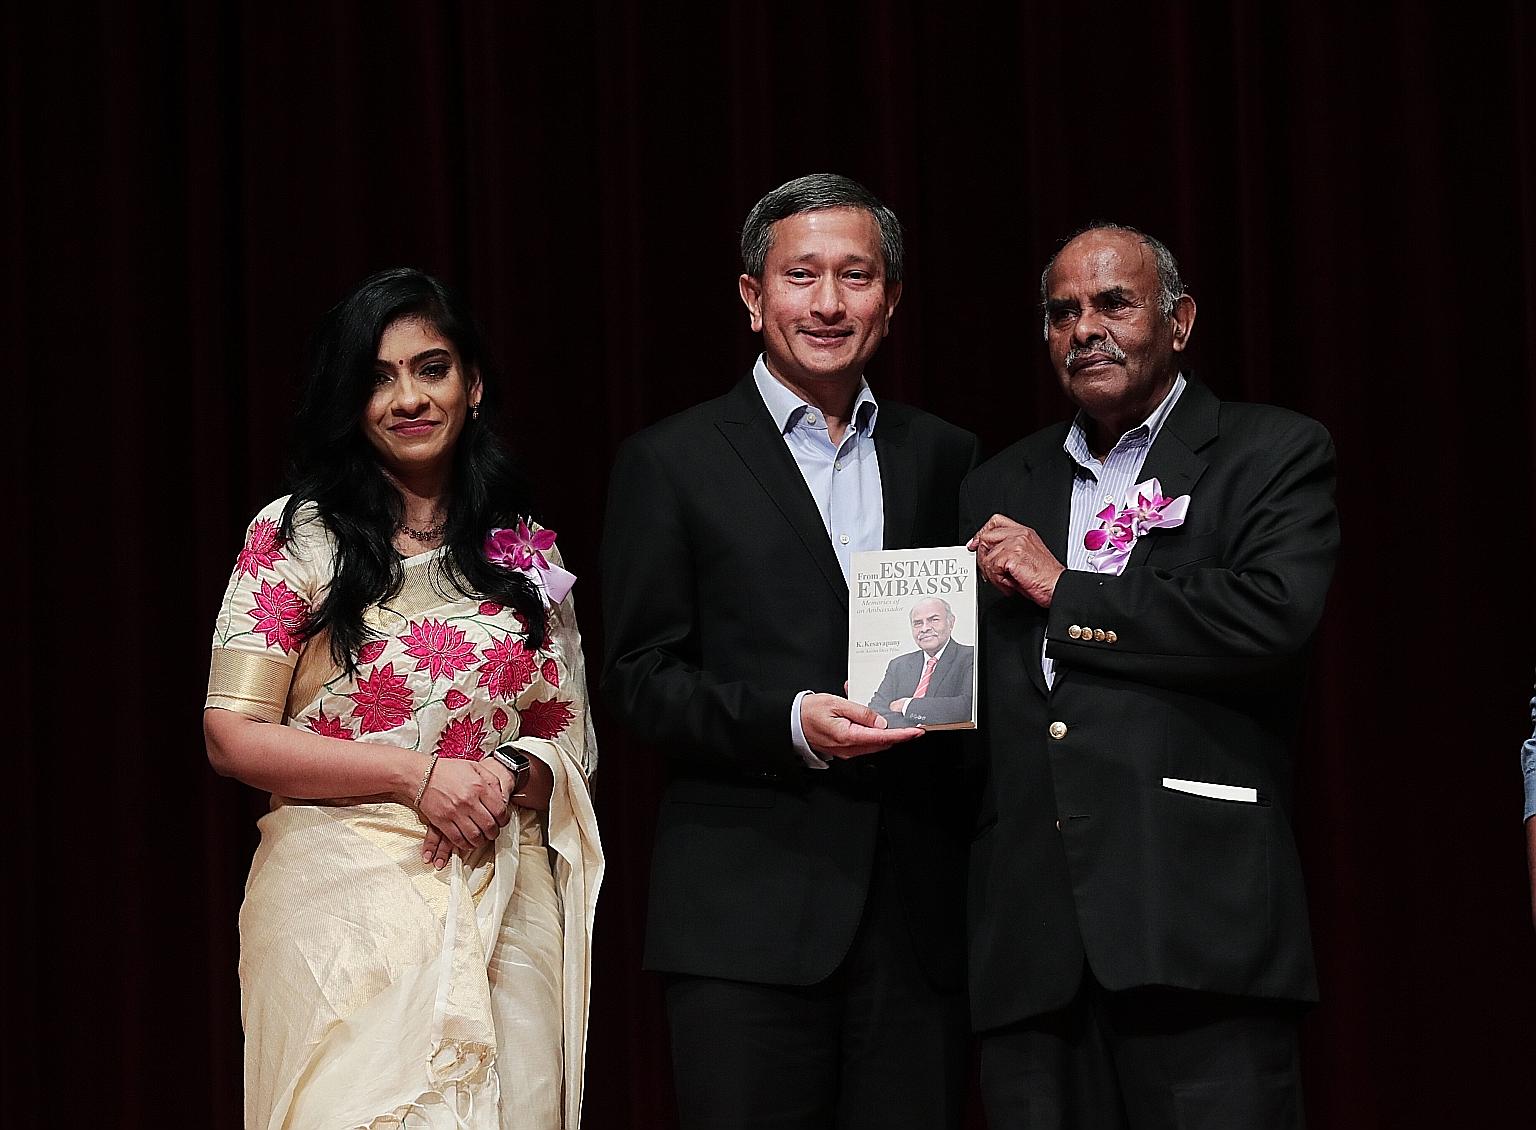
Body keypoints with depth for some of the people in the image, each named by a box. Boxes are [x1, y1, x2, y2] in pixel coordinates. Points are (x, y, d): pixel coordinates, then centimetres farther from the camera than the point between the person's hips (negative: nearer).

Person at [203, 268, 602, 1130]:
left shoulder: (527, 553, 12)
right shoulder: (296, 536, 1)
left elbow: (572, 743, 15)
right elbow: (233, 737, -5)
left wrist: (511, 777, -8)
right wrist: (415, 773, -13)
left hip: (505, 912, 3)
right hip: (344, 905, -3)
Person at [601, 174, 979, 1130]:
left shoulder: (945, 458, 15)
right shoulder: (672, 462, 4)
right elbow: (641, 675, -1)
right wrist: (789, 723, -16)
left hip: (918, 912, 3)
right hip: (749, 914, -3)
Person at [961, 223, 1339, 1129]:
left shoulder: (1274, 454, 7)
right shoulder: (1001, 491, 22)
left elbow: (1275, 614, -11)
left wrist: (1067, 593, -4)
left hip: (1197, 919, -4)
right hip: (1031, 937, 4)